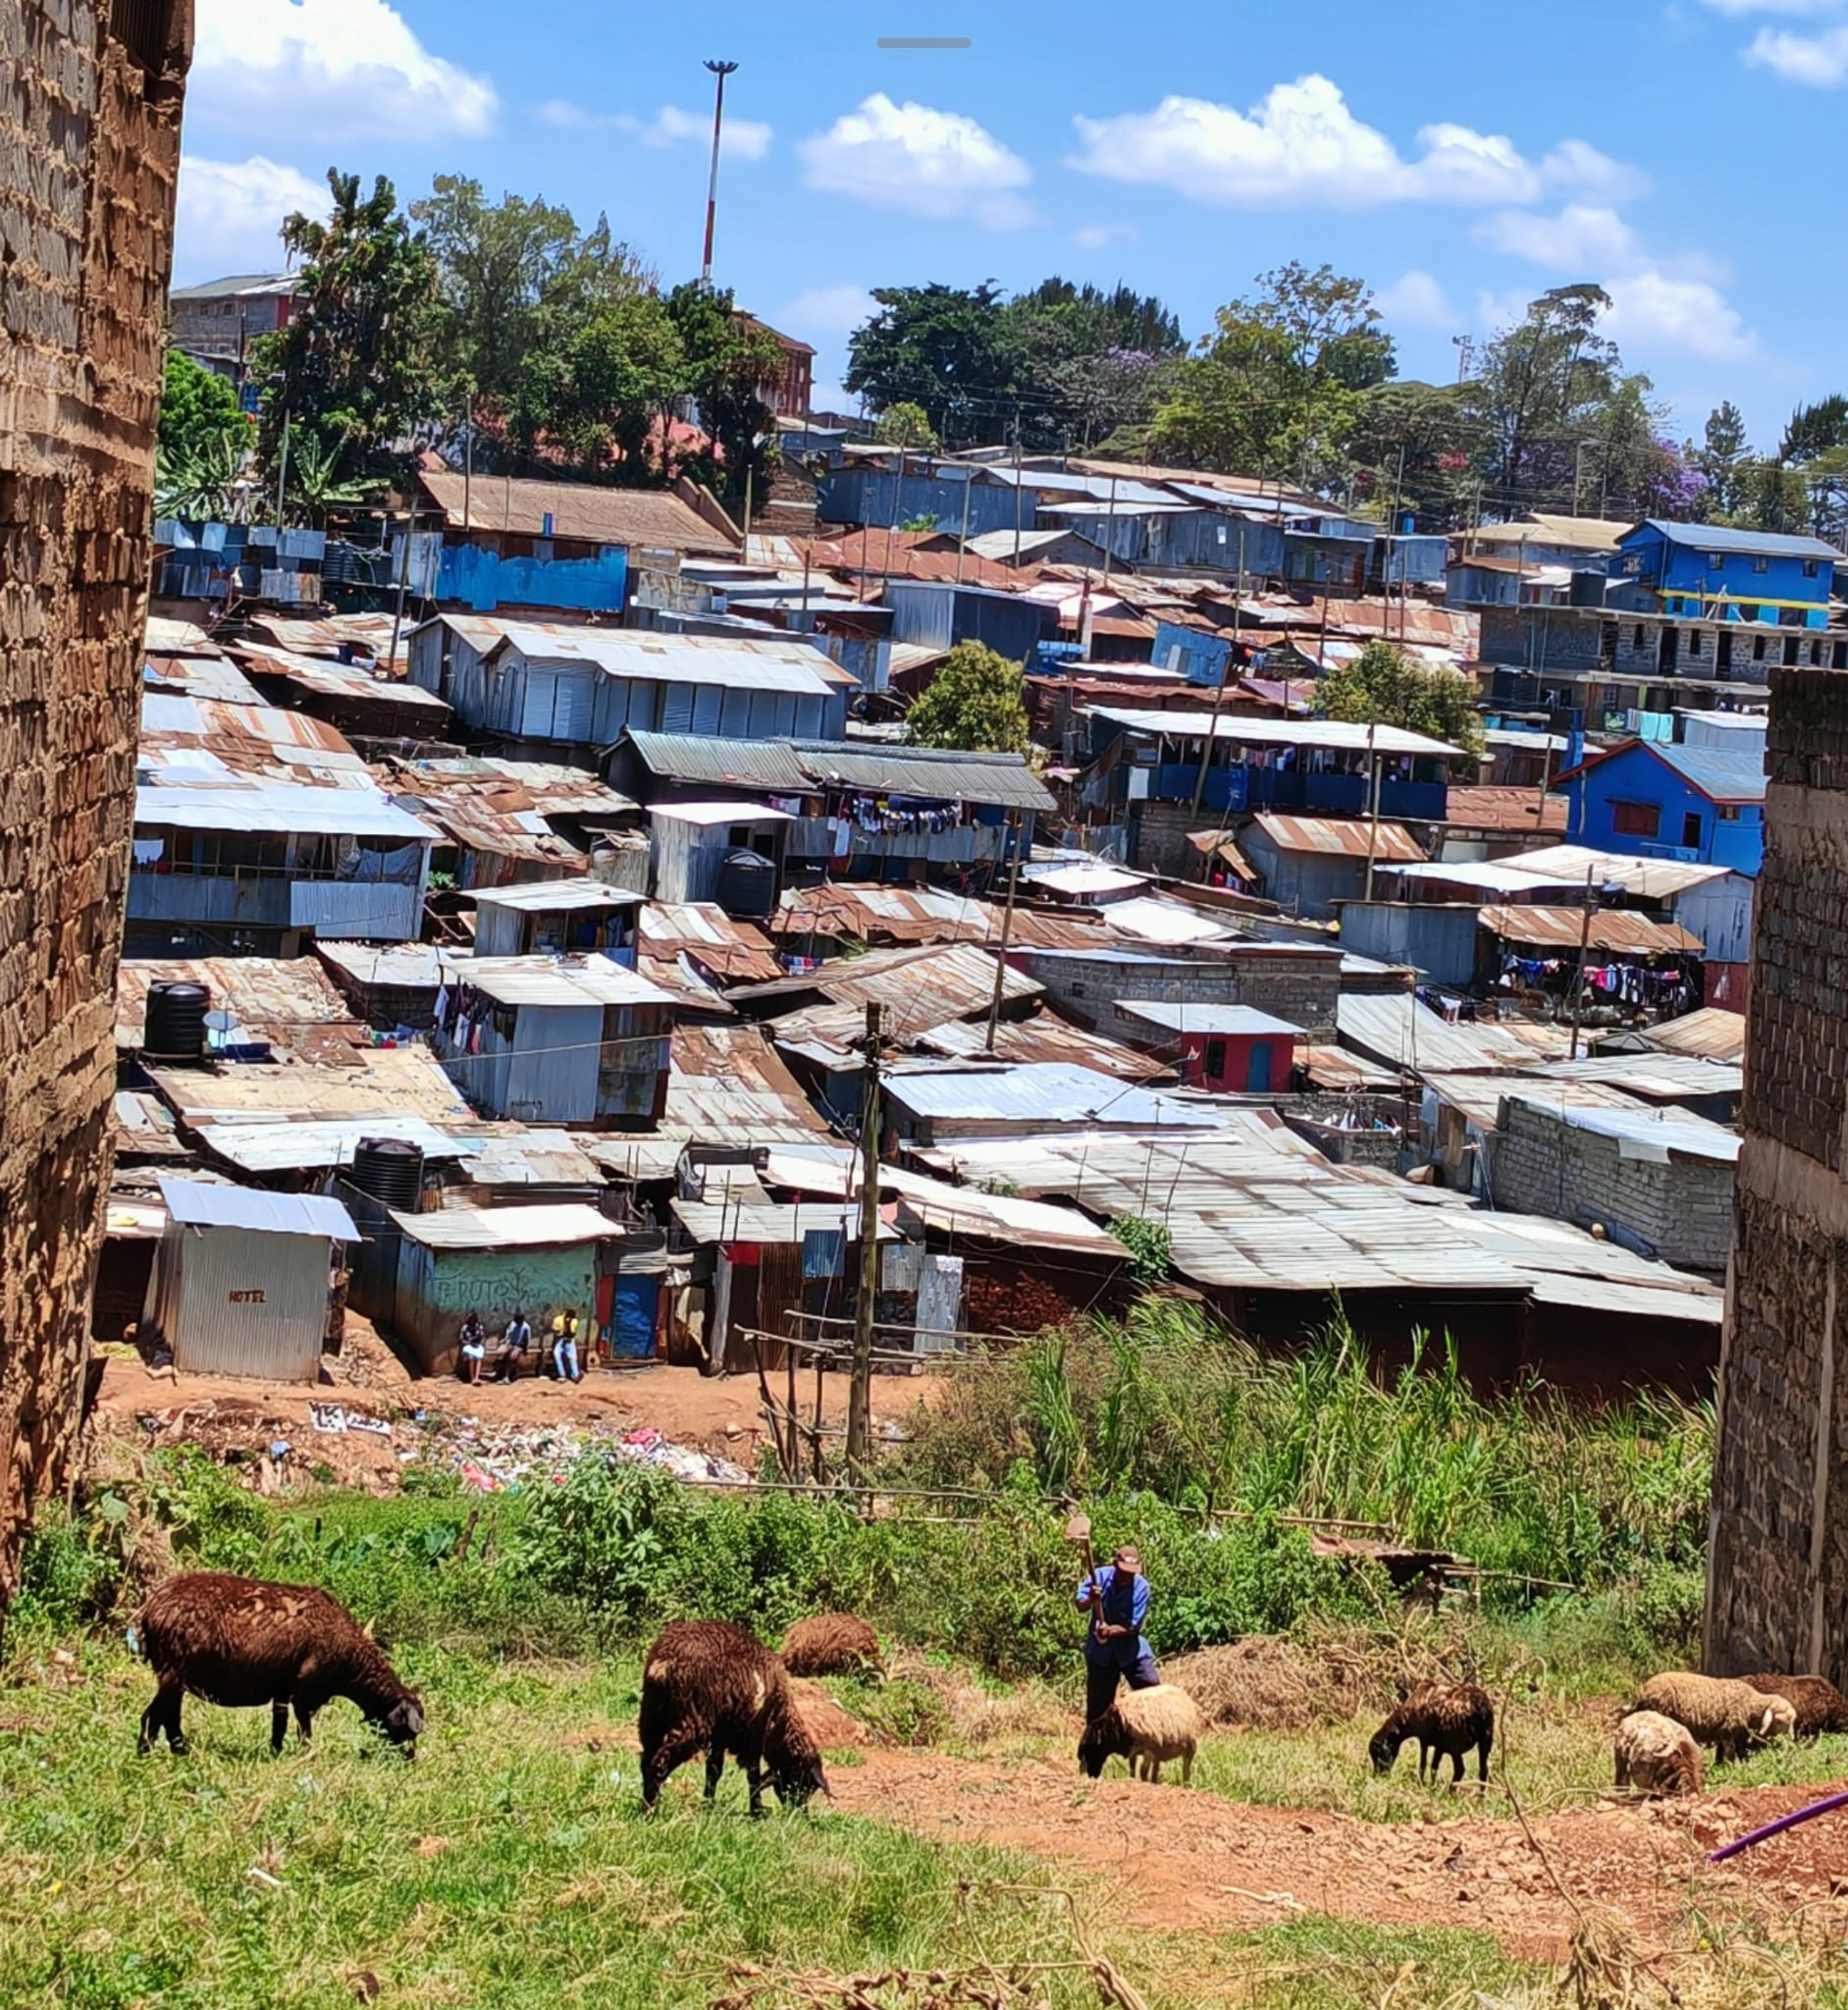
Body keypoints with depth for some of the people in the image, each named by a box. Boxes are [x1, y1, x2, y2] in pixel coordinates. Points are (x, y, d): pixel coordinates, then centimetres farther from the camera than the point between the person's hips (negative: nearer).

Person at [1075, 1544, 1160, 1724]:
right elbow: (1080, 1606, -19)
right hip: (1099, 1649, 0)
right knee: (1098, 1702, 6)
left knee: (1152, 1687, -12)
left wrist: (1113, 1630, -35)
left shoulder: (1141, 1586, -14)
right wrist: (1090, 1599, -42)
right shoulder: (1100, 1576, -12)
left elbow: (1134, 1626, -17)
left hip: (1130, 1647, 0)